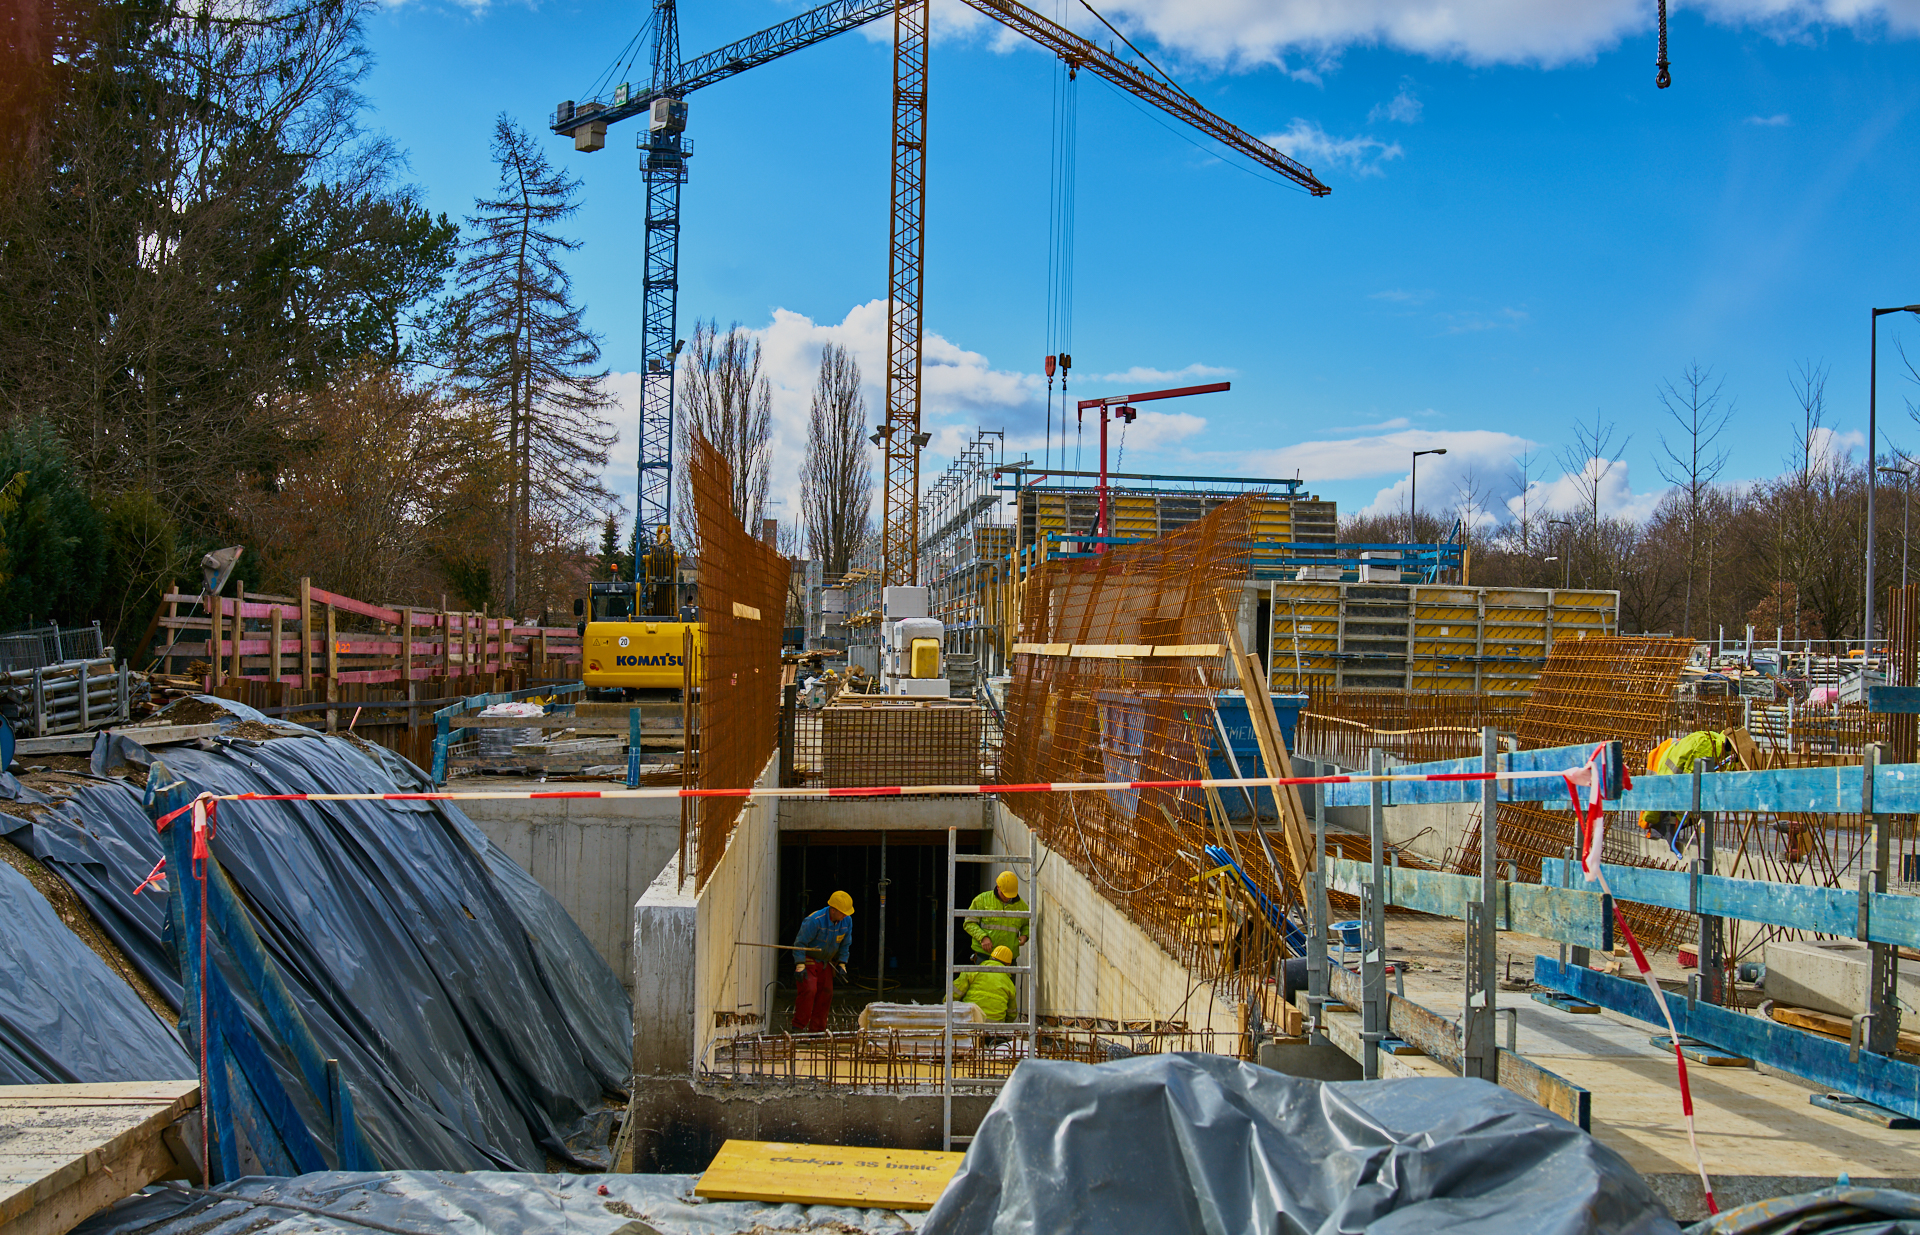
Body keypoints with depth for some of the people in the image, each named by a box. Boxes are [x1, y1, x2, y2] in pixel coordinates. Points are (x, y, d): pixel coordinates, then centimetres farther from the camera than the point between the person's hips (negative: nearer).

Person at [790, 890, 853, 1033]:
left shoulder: (847, 921, -7)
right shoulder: (815, 921, -27)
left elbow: (845, 945, 8)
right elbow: (800, 942, -20)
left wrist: (842, 964, 1)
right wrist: (800, 965, -24)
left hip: (826, 962, 6)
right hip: (809, 960, -6)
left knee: (826, 993, 1)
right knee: (809, 990, -20)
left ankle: (816, 1029, 11)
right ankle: (798, 1027, -12)